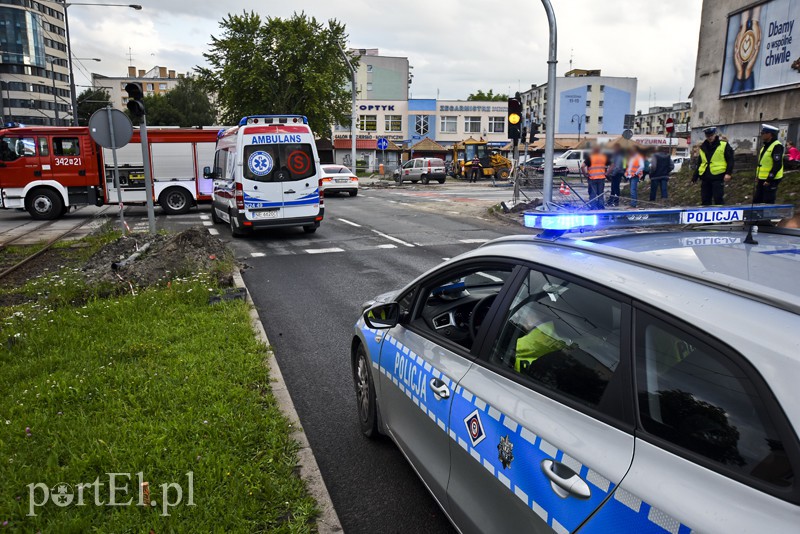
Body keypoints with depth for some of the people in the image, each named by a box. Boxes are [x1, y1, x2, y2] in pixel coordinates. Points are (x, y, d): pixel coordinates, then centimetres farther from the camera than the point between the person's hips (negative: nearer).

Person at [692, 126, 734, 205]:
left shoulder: (724, 145, 1)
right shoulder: (703, 148, 16)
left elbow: (730, 160, -1)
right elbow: (699, 163, 21)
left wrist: (728, 173, -13)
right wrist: (695, 177, 17)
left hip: (718, 177, -5)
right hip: (705, 178, 5)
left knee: (718, 200, -6)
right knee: (705, 200, 7)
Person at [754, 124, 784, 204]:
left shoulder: (777, 146, -15)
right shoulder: (765, 146, 14)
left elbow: (777, 165, -21)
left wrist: (769, 180, -21)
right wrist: (758, 176, 18)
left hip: (771, 181, -9)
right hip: (762, 180, 9)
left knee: (768, 203, -4)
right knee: (757, 202, 12)